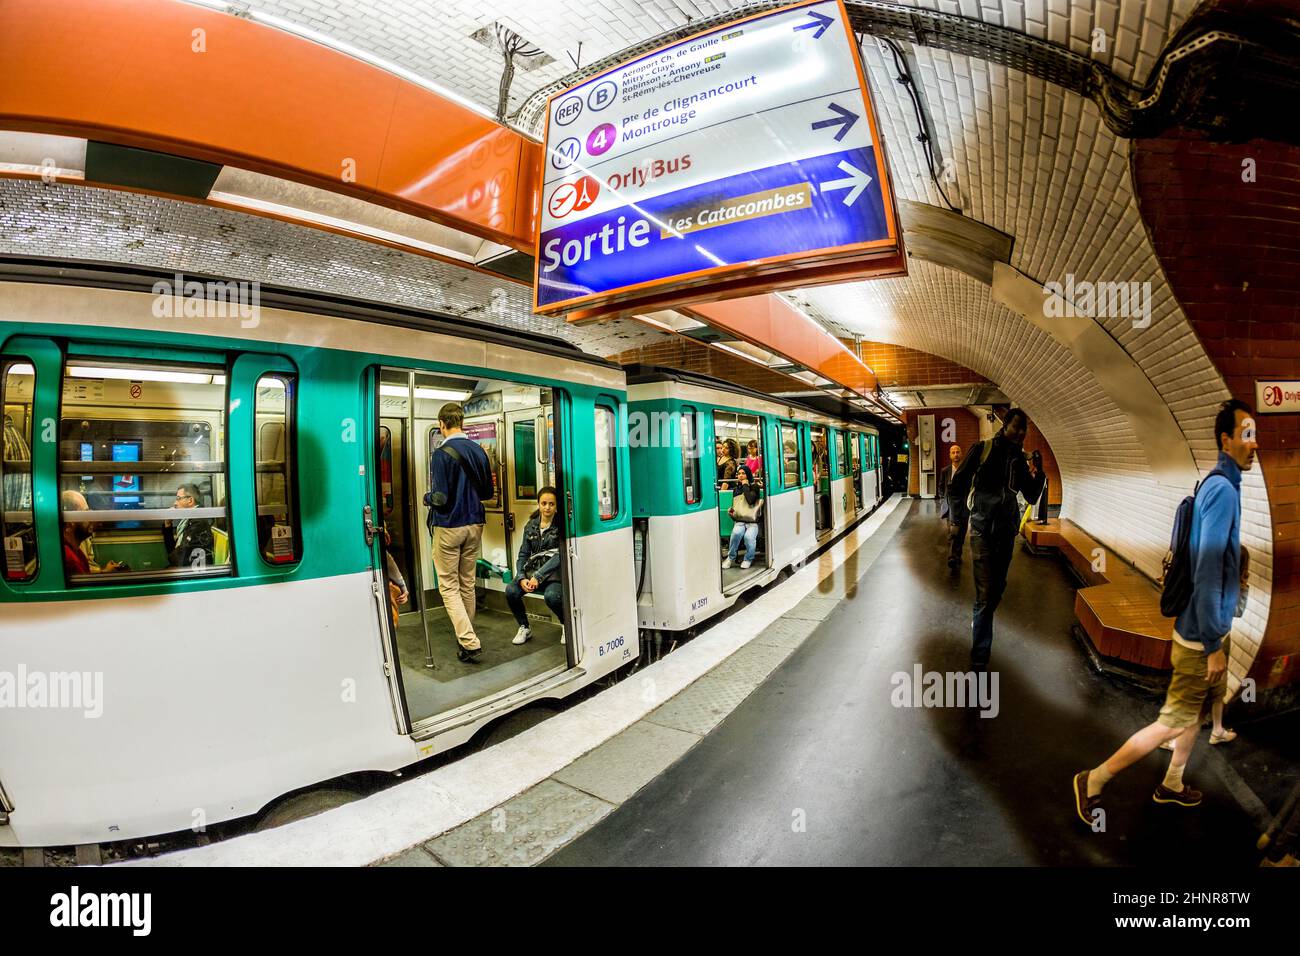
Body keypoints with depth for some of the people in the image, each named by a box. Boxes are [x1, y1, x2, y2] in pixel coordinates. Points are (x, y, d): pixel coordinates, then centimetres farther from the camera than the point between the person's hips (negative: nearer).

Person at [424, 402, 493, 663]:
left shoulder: (441, 454, -15)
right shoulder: (479, 451, 2)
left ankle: (469, 641, -7)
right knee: (467, 584, 16)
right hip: (474, 525, 6)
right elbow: (487, 492, 9)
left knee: (449, 587, 2)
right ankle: (466, 636, 28)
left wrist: (427, 498, 3)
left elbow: (440, 498, -18)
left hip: (448, 527, -6)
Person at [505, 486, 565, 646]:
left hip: (554, 572, -5)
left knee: (551, 596, -35)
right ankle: (524, 628, 6)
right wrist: (522, 577, -8)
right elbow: (523, 554, 10)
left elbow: (559, 556, -13)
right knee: (511, 590, -22)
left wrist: (538, 577, -20)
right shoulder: (531, 526, 10)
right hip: (532, 570, 5)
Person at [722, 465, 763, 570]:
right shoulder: (737, 489, 17)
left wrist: (745, 486, -8)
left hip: (753, 521, -3)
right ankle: (730, 557, -13)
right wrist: (731, 511, 7)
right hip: (739, 521, 3)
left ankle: (748, 559, -4)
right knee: (736, 533, -32)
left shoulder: (754, 486, 3)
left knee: (749, 536, -33)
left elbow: (750, 500, -17)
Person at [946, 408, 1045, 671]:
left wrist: (1038, 475, -10)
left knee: (998, 587, 15)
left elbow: (1031, 497, 8)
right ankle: (979, 661, -4)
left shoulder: (1020, 459, 6)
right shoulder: (982, 449, -7)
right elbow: (955, 486, -4)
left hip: (1007, 530, 5)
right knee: (985, 592, -9)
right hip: (982, 530, -5)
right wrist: (962, 516, -5)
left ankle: (981, 621, 43)